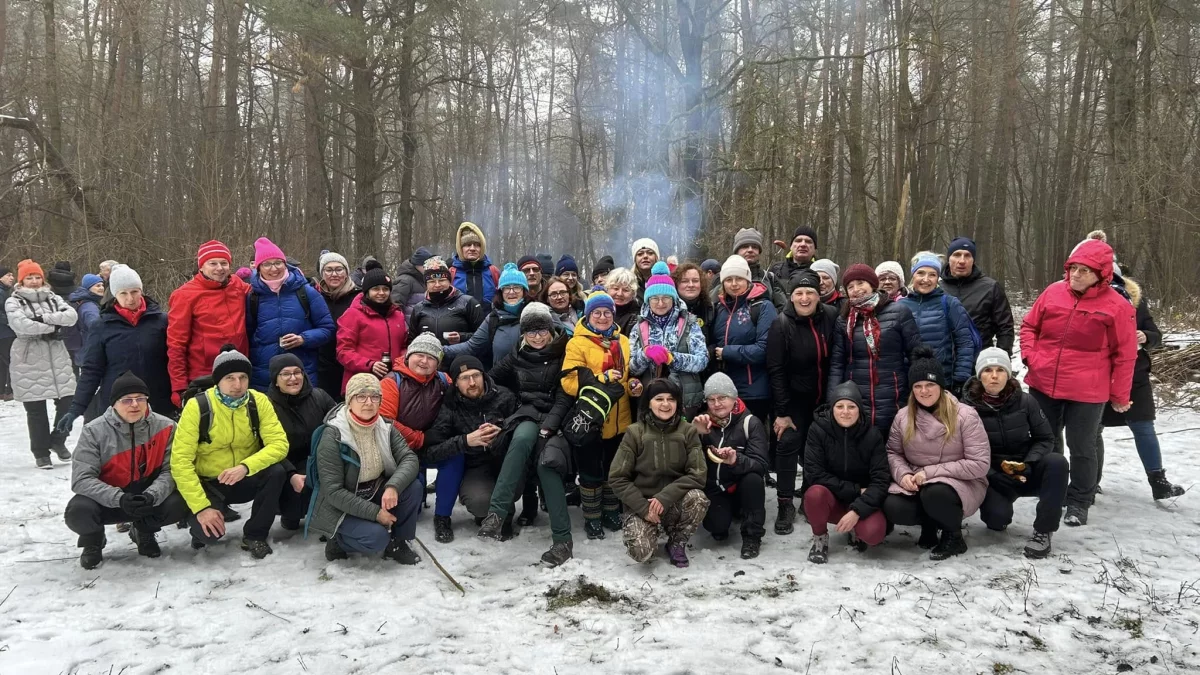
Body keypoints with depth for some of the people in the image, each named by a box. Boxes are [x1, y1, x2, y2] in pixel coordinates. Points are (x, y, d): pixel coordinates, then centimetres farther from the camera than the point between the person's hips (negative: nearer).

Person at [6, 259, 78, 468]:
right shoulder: (13, 302, 1)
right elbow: (21, 324, -17)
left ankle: (58, 441, 23)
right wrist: (52, 327, -12)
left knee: (67, 402, 0)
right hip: (29, 362, -3)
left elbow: (72, 315, -5)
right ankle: (41, 452, 15)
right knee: (35, 410, 3)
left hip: (57, 358, 3)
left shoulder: (52, 298, 12)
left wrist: (45, 318, -16)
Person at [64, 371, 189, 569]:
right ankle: (93, 541, 8)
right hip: (107, 501, -1)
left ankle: (144, 531, 9)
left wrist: (152, 496, -33)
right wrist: (119, 499, -35)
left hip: (148, 498, 1)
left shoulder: (164, 427, -12)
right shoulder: (94, 431, -15)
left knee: (179, 505, -27)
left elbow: (170, 471, -12)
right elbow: (82, 479, -19)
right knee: (78, 512, -32)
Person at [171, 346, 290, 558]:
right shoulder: (197, 406, -18)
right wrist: (201, 506, -25)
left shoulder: (259, 401, -11)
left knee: (277, 471, -28)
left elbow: (279, 444, -18)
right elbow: (180, 461, -19)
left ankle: (254, 535, -6)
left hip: (246, 479, 2)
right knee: (208, 532, -27)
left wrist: (246, 466, -36)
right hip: (209, 483, -2)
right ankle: (198, 523, 13)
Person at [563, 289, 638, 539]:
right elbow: (569, 382, -18)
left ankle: (611, 512, 35)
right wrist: (601, 378, -26)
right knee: (591, 471, 7)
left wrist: (633, 385, -5)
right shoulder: (577, 343, -9)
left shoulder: (623, 341, 7)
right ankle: (592, 518, 22)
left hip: (618, 420, 5)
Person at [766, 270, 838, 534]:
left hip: (824, 397, 3)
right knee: (789, 443, -12)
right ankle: (785, 505, -3)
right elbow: (776, 370, -17)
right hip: (794, 398, -3)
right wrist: (781, 412, -18)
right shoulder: (781, 324, -16)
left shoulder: (831, 317, -7)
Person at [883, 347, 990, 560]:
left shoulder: (965, 415, -14)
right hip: (915, 483, 4)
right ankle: (930, 523, 8)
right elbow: (892, 452, 9)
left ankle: (953, 536, -3)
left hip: (962, 484, -3)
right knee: (892, 508, -27)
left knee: (934, 494, -38)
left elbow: (980, 464, -16)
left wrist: (931, 472, -19)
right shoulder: (903, 416, 0)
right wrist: (903, 474, -15)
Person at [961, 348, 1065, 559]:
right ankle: (996, 510, 11)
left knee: (1057, 462, -29)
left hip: (1026, 471, 2)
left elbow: (1045, 439, 0)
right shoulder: (968, 407, -11)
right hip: (992, 477, -2)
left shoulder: (1025, 401, -7)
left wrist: (1028, 464, -19)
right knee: (998, 516, -30)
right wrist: (1000, 472, -20)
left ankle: (1043, 531, -17)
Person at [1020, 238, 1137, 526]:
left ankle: (1079, 503, 21)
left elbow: (1125, 355, -6)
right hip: (1043, 385, 4)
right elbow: (1029, 325, 11)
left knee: (1081, 448, 7)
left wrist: (1120, 396, -3)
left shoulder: (1117, 306, -10)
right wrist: (1029, 355, -5)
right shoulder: (1053, 292, 0)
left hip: (1086, 392, -4)